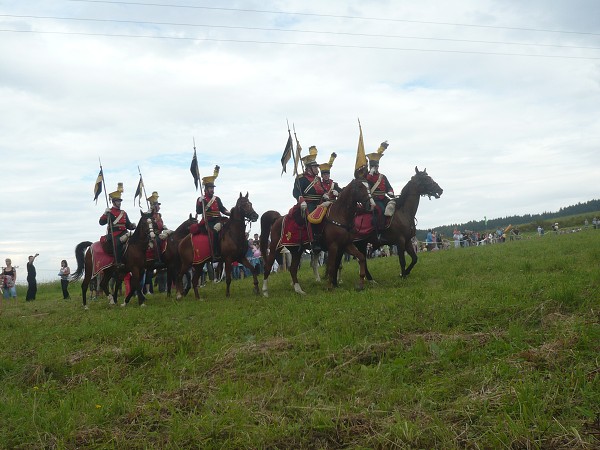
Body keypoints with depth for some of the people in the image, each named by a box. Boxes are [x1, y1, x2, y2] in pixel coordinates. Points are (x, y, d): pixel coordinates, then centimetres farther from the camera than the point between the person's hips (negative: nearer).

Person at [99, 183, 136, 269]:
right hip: (113, 235, -6)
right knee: (119, 243, -33)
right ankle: (118, 263, -33)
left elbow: (128, 225, 21)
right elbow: (101, 222, -7)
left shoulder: (124, 213, 22)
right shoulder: (109, 212, 4)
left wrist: (132, 226, -1)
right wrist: (105, 214, -21)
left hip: (123, 234, 6)